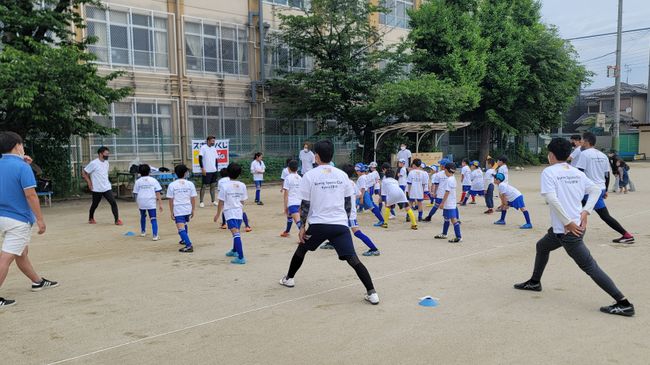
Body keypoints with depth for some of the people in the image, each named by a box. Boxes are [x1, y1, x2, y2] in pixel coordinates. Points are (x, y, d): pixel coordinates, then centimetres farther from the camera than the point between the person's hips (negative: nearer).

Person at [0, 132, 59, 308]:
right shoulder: (22, 167, -17)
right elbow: (30, 194, -20)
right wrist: (40, 219, -15)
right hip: (18, 219, -9)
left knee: (22, 252, 21)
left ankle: (38, 281, 38)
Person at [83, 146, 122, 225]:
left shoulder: (106, 162, 6)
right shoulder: (93, 163, -15)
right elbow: (84, 173, -10)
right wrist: (89, 183, -10)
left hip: (107, 188, 5)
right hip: (97, 189, -5)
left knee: (113, 202, -9)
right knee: (95, 205, 12)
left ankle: (117, 220, -8)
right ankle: (91, 218, 36)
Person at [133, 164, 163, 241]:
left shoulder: (138, 181, 5)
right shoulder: (153, 180, 3)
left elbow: (135, 193, 7)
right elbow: (158, 193, -1)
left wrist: (137, 202, 23)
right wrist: (160, 203, -1)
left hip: (141, 202, 2)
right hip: (151, 202, -2)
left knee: (143, 216, 25)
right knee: (153, 219, -1)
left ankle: (143, 232, 40)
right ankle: (155, 235, -14)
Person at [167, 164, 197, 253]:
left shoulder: (172, 185, -3)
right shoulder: (190, 184, 1)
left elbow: (171, 200, -2)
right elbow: (193, 198, 2)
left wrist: (171, 212, 4)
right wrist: (193, 210, 11)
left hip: (178, 210, -4)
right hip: (188, 209, 4)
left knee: (181, 228, -7)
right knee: (185, 224, 28)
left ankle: (189, 245, -19)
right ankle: (185, 240, 46)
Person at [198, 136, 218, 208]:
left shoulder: (214, 148, 12)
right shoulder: (203, 148, -7)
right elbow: (200, 158, -11)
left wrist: (216, 168, 15)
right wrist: (202, 168, -17)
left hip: (213, 170, 6)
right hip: (206, 171, -6)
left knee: (213, 186, 9)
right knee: (203, 186, -1)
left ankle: (213, 201, 15)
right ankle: (201, 202, 5)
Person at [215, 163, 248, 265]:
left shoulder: (225, 186, -11)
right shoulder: (242, 185, 2)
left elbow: (221, 202, -7)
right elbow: (243, 201, 8)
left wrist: (218, 214, 4)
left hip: (230, 212, -6)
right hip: (239, 211, 6)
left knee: (236, 233, -15)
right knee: (236, 232, 24)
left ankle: (241, 257, -23)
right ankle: (234, 251, 46)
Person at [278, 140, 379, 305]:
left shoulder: (309, 175, -2)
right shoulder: (342, 175, 6)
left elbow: (305, 204, -2)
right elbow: (348, 203, 10)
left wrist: (302, 226, 6)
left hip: (318, 224, -1)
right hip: (340, 224, 1)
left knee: (301, 249, 25)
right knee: (352, 259, -4)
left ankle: (289, 278, 39)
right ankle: (371, 292, -14)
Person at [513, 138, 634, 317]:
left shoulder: (548, 172, -10)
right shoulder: (577, 172, 10)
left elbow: (552, 198, -21)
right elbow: (596, 189, 8)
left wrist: (568, 222, -18)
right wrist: (586, 211, 1)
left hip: (568, 229, -8)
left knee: (589, 266, -6)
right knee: (542, 246, 27)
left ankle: (624, 303, -8)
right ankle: (534, 282, 41)